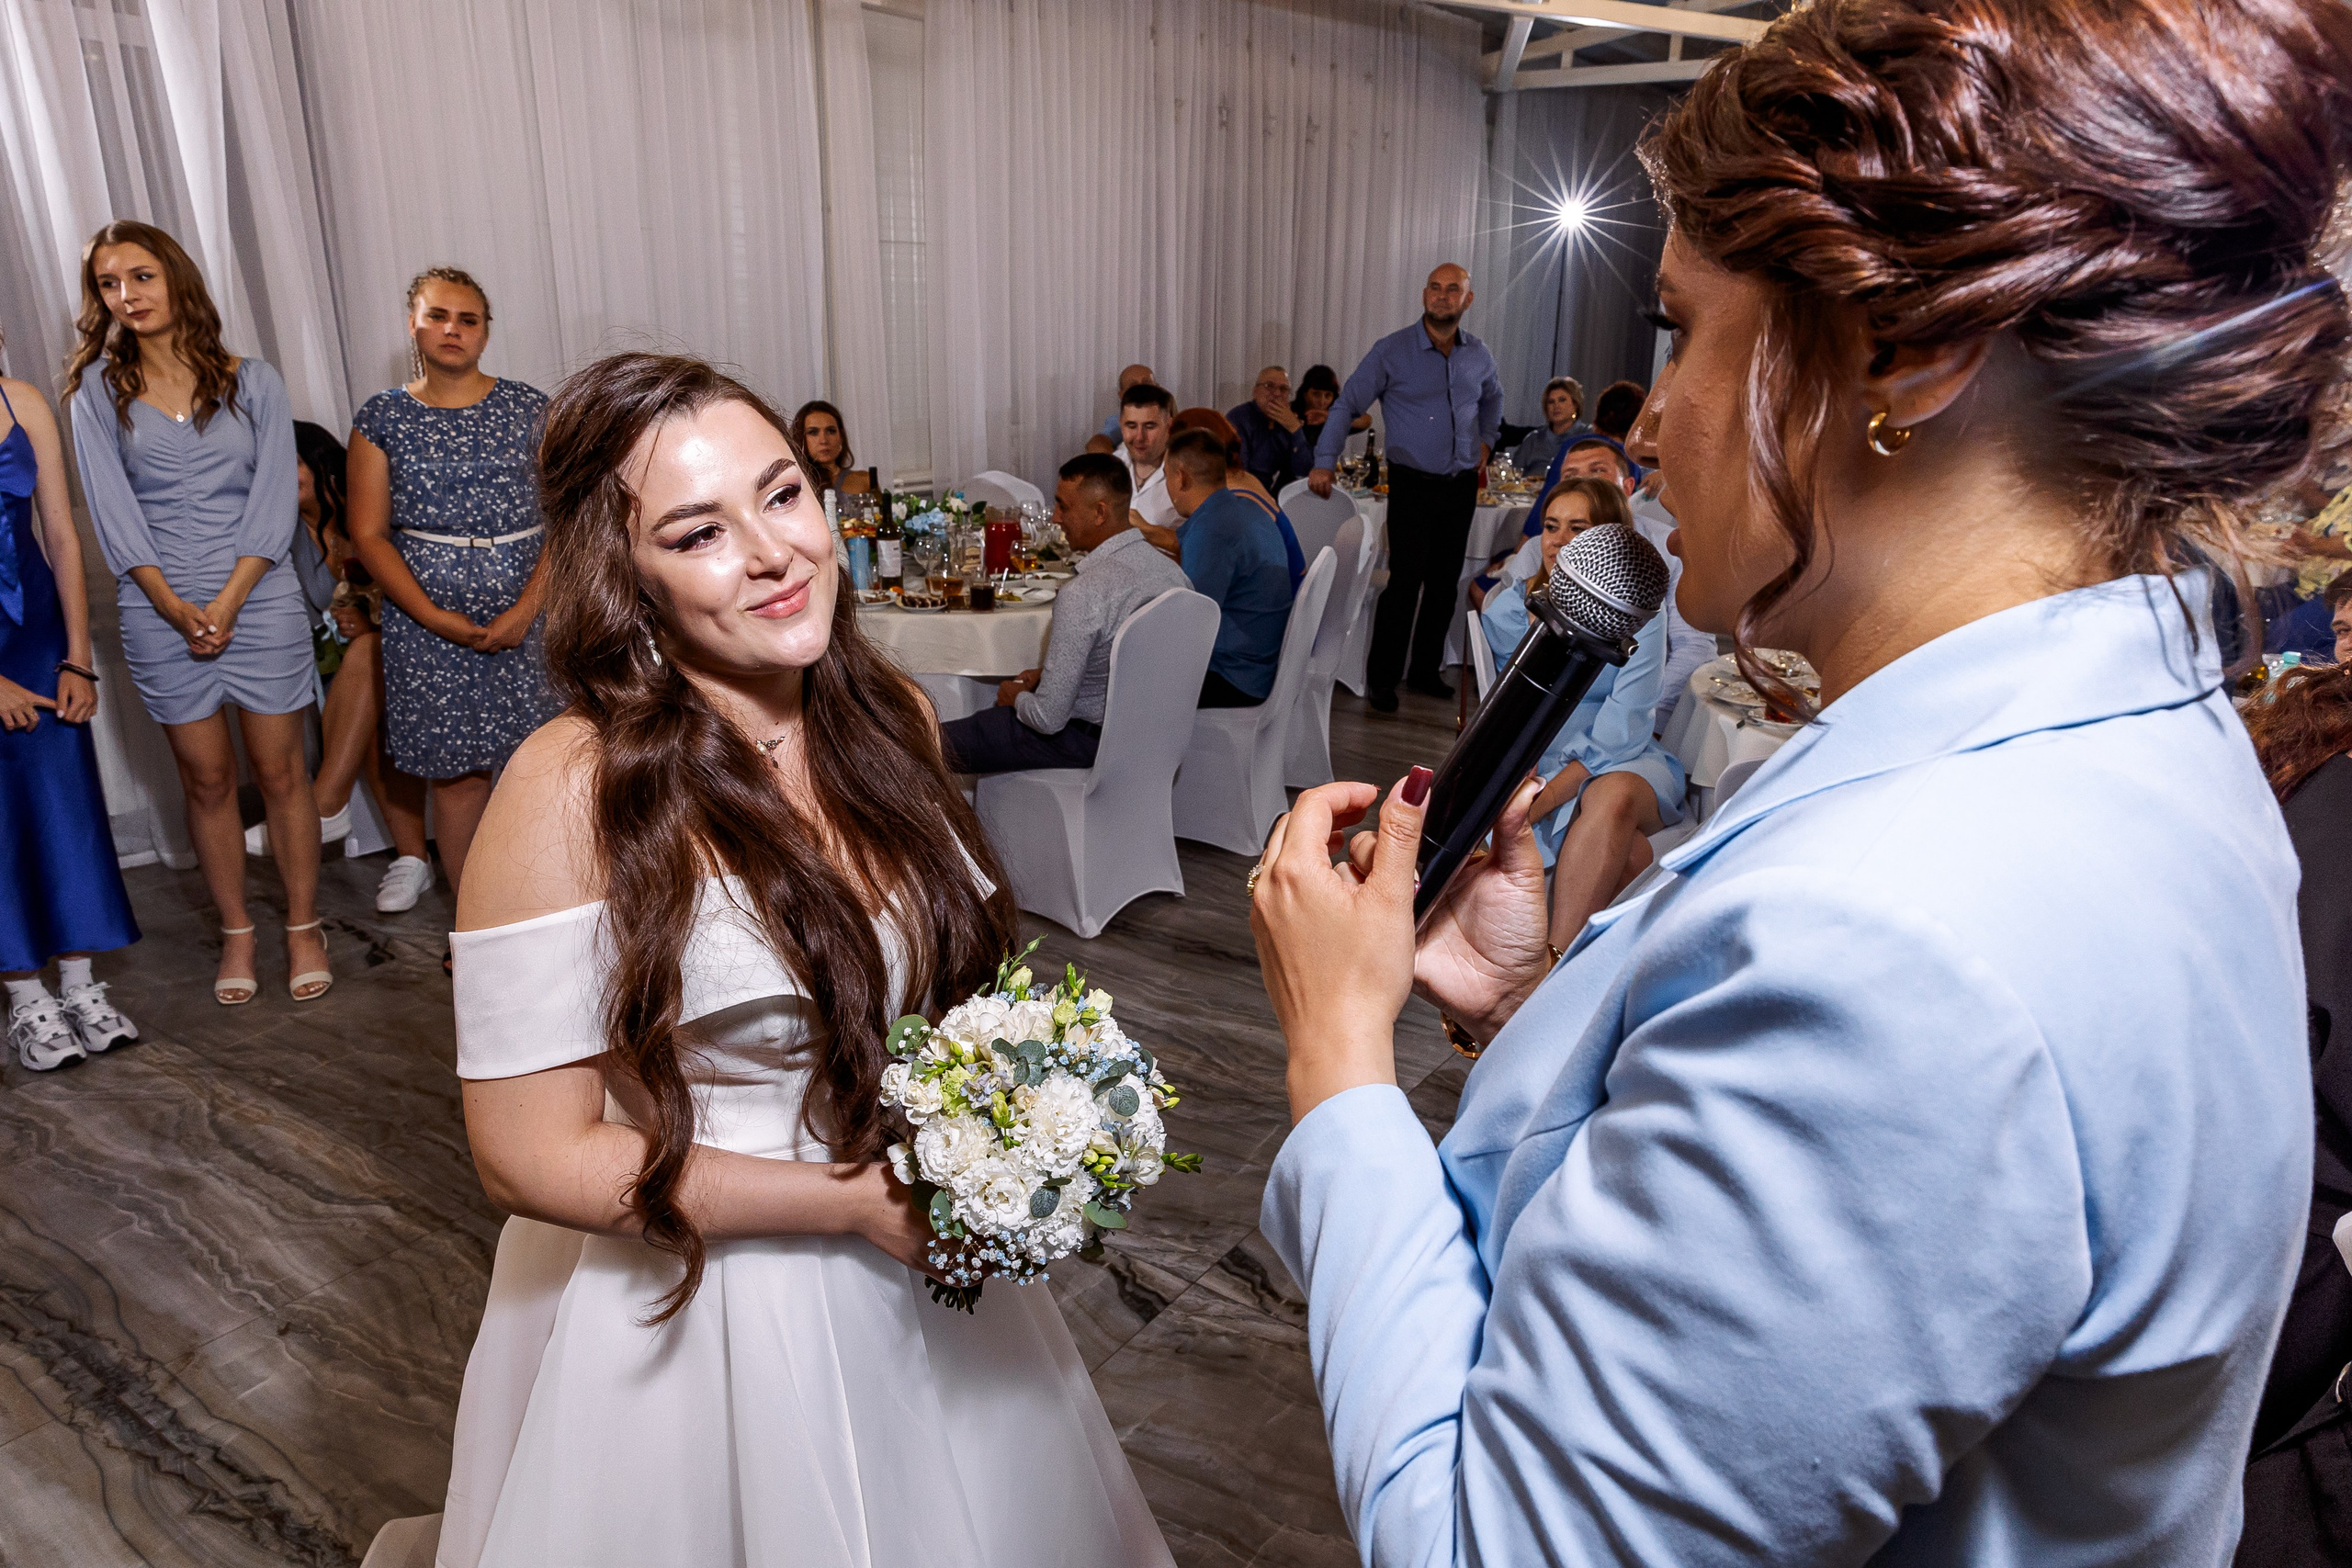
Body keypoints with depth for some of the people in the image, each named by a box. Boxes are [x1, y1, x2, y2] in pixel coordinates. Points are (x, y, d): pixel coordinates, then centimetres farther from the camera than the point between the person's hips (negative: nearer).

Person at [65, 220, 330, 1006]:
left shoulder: (253, 382, 3)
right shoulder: (98, 390, 5)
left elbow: (273, 503, -3)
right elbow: (111, 510, -1)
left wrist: (226, 602, -12)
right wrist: (176, 609, -12)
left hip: (260, 602, -1)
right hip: (161, 614, 1)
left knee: (281, 771, 4)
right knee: (207, 782, 8)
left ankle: (303, 928, 16)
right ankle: (236, 934, 21)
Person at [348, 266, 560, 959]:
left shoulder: (530, 408, 5)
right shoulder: (381, 418, 7)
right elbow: (369, 534, 4)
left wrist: (528, 608, -12)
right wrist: (436, 618, -9)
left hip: (528, 614, 0)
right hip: (428, 621, 1)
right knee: (457, 773, 3)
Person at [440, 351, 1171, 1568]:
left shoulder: (889, 716, -6)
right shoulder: (576, 789, -22)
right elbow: (532, 1157, -18)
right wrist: (859, 1201, -19)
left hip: (920, 1271, 5)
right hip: (699, 1313, -5)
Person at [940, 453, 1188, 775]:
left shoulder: (1084, 594, -29)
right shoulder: (1171, 568, -3)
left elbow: (1049, 718, -25)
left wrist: (1016, 696, -2)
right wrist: (1045, 674, 13)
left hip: (1089, 739, -9)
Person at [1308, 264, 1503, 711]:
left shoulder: (1478, 355, 8)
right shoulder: (1391, 351, -6)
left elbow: (1493, 397, 29)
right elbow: (1347, 405, -5)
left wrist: (1486, 439, 15)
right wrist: (1324, 463, -12)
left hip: (1462, 485, 5)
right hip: (1412, 484, -5)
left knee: (1445, 581, 9)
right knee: (1405, 580, -11)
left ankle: (1425, 670, 21)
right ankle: (1382, 679, -2)